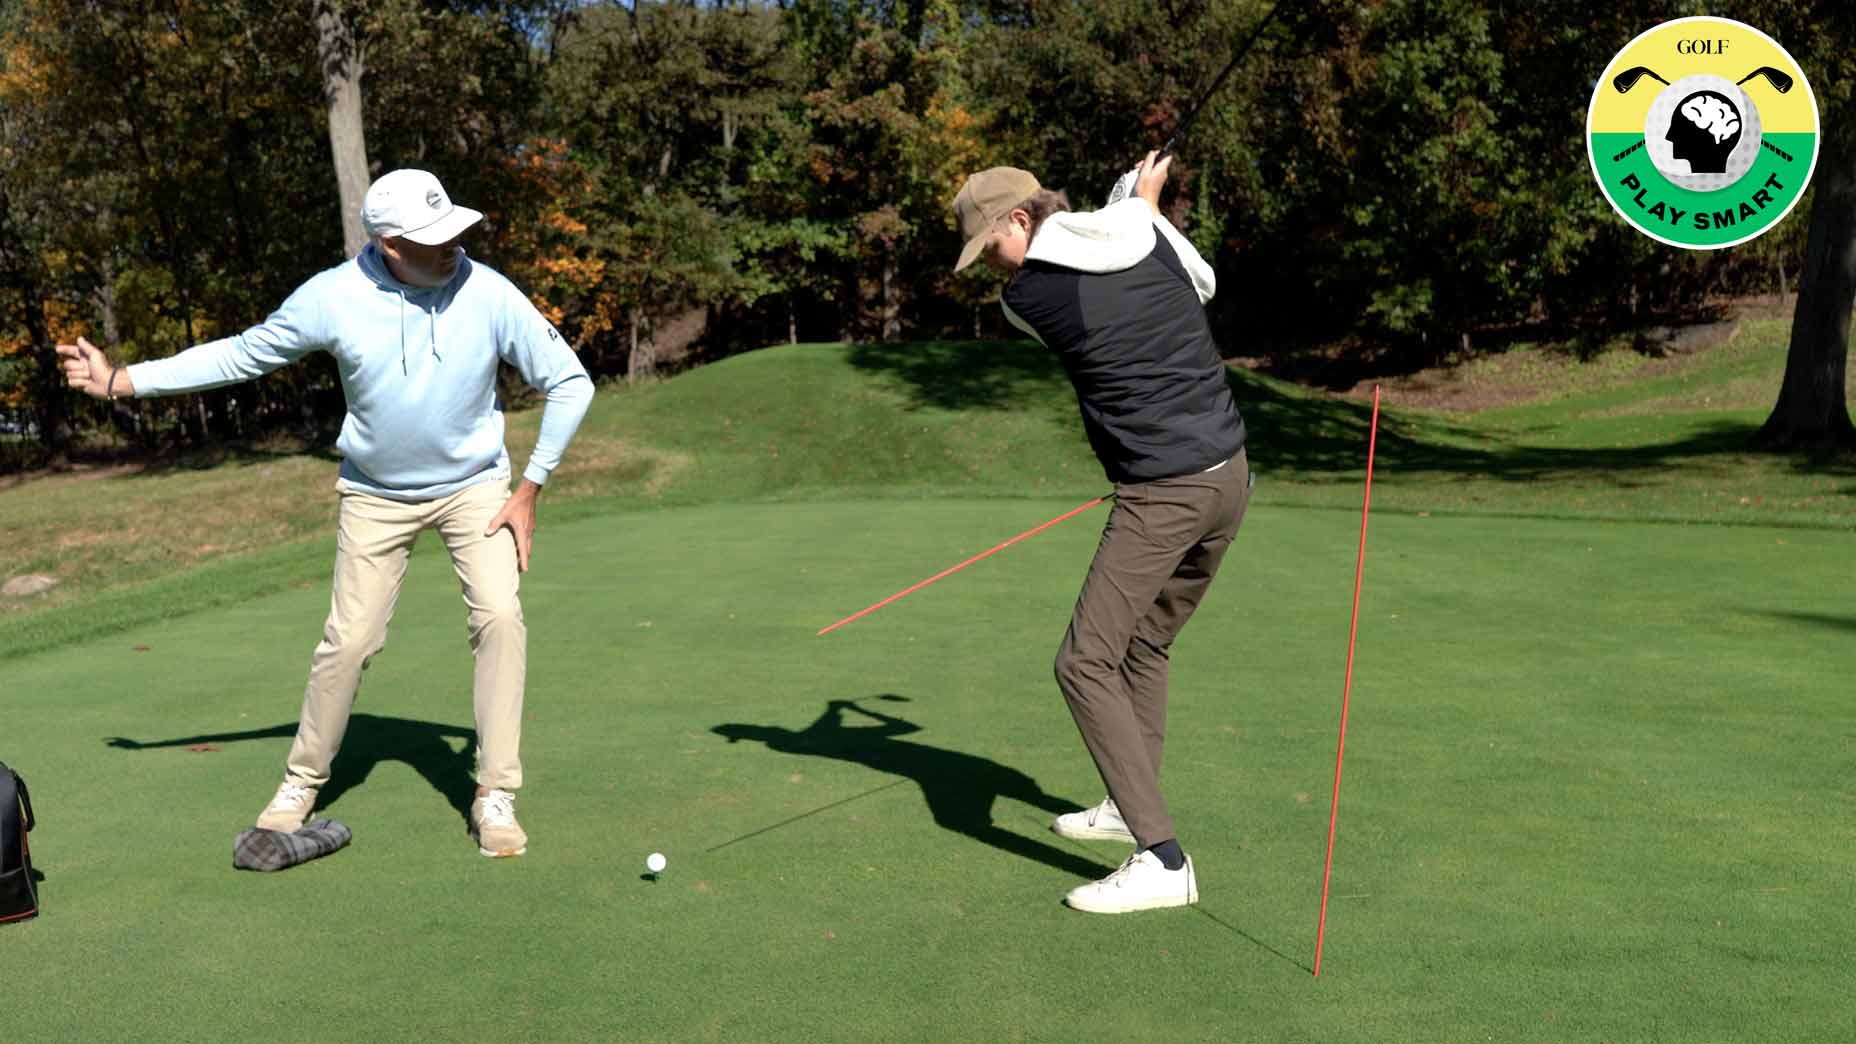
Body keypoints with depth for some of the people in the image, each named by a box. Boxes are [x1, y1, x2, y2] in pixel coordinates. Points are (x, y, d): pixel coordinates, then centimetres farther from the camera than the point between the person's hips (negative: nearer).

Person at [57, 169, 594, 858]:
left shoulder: (490, 296, -20)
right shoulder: (334, 297, -17)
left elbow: (570, 383, -10)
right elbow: (241, 354, -2)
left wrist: (529, 490, -10)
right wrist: (121, 380, -4)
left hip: (473, 486, 0)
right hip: (375, 495, 1)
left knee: (499, 616, -18)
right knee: (348, 641, -1)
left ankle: (495, 796, -5)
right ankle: (302, 781, 25)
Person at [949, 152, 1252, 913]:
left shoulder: (1024, 296, -10)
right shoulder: (1152, 233, 5)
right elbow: (1203, 286, 25)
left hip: (1162, 494, -8)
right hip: (1230, 473, 8)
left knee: (1087, 664, -6)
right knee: (1145, 646, 21)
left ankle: (1161, 859, -9)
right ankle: (1133, 806, 36)